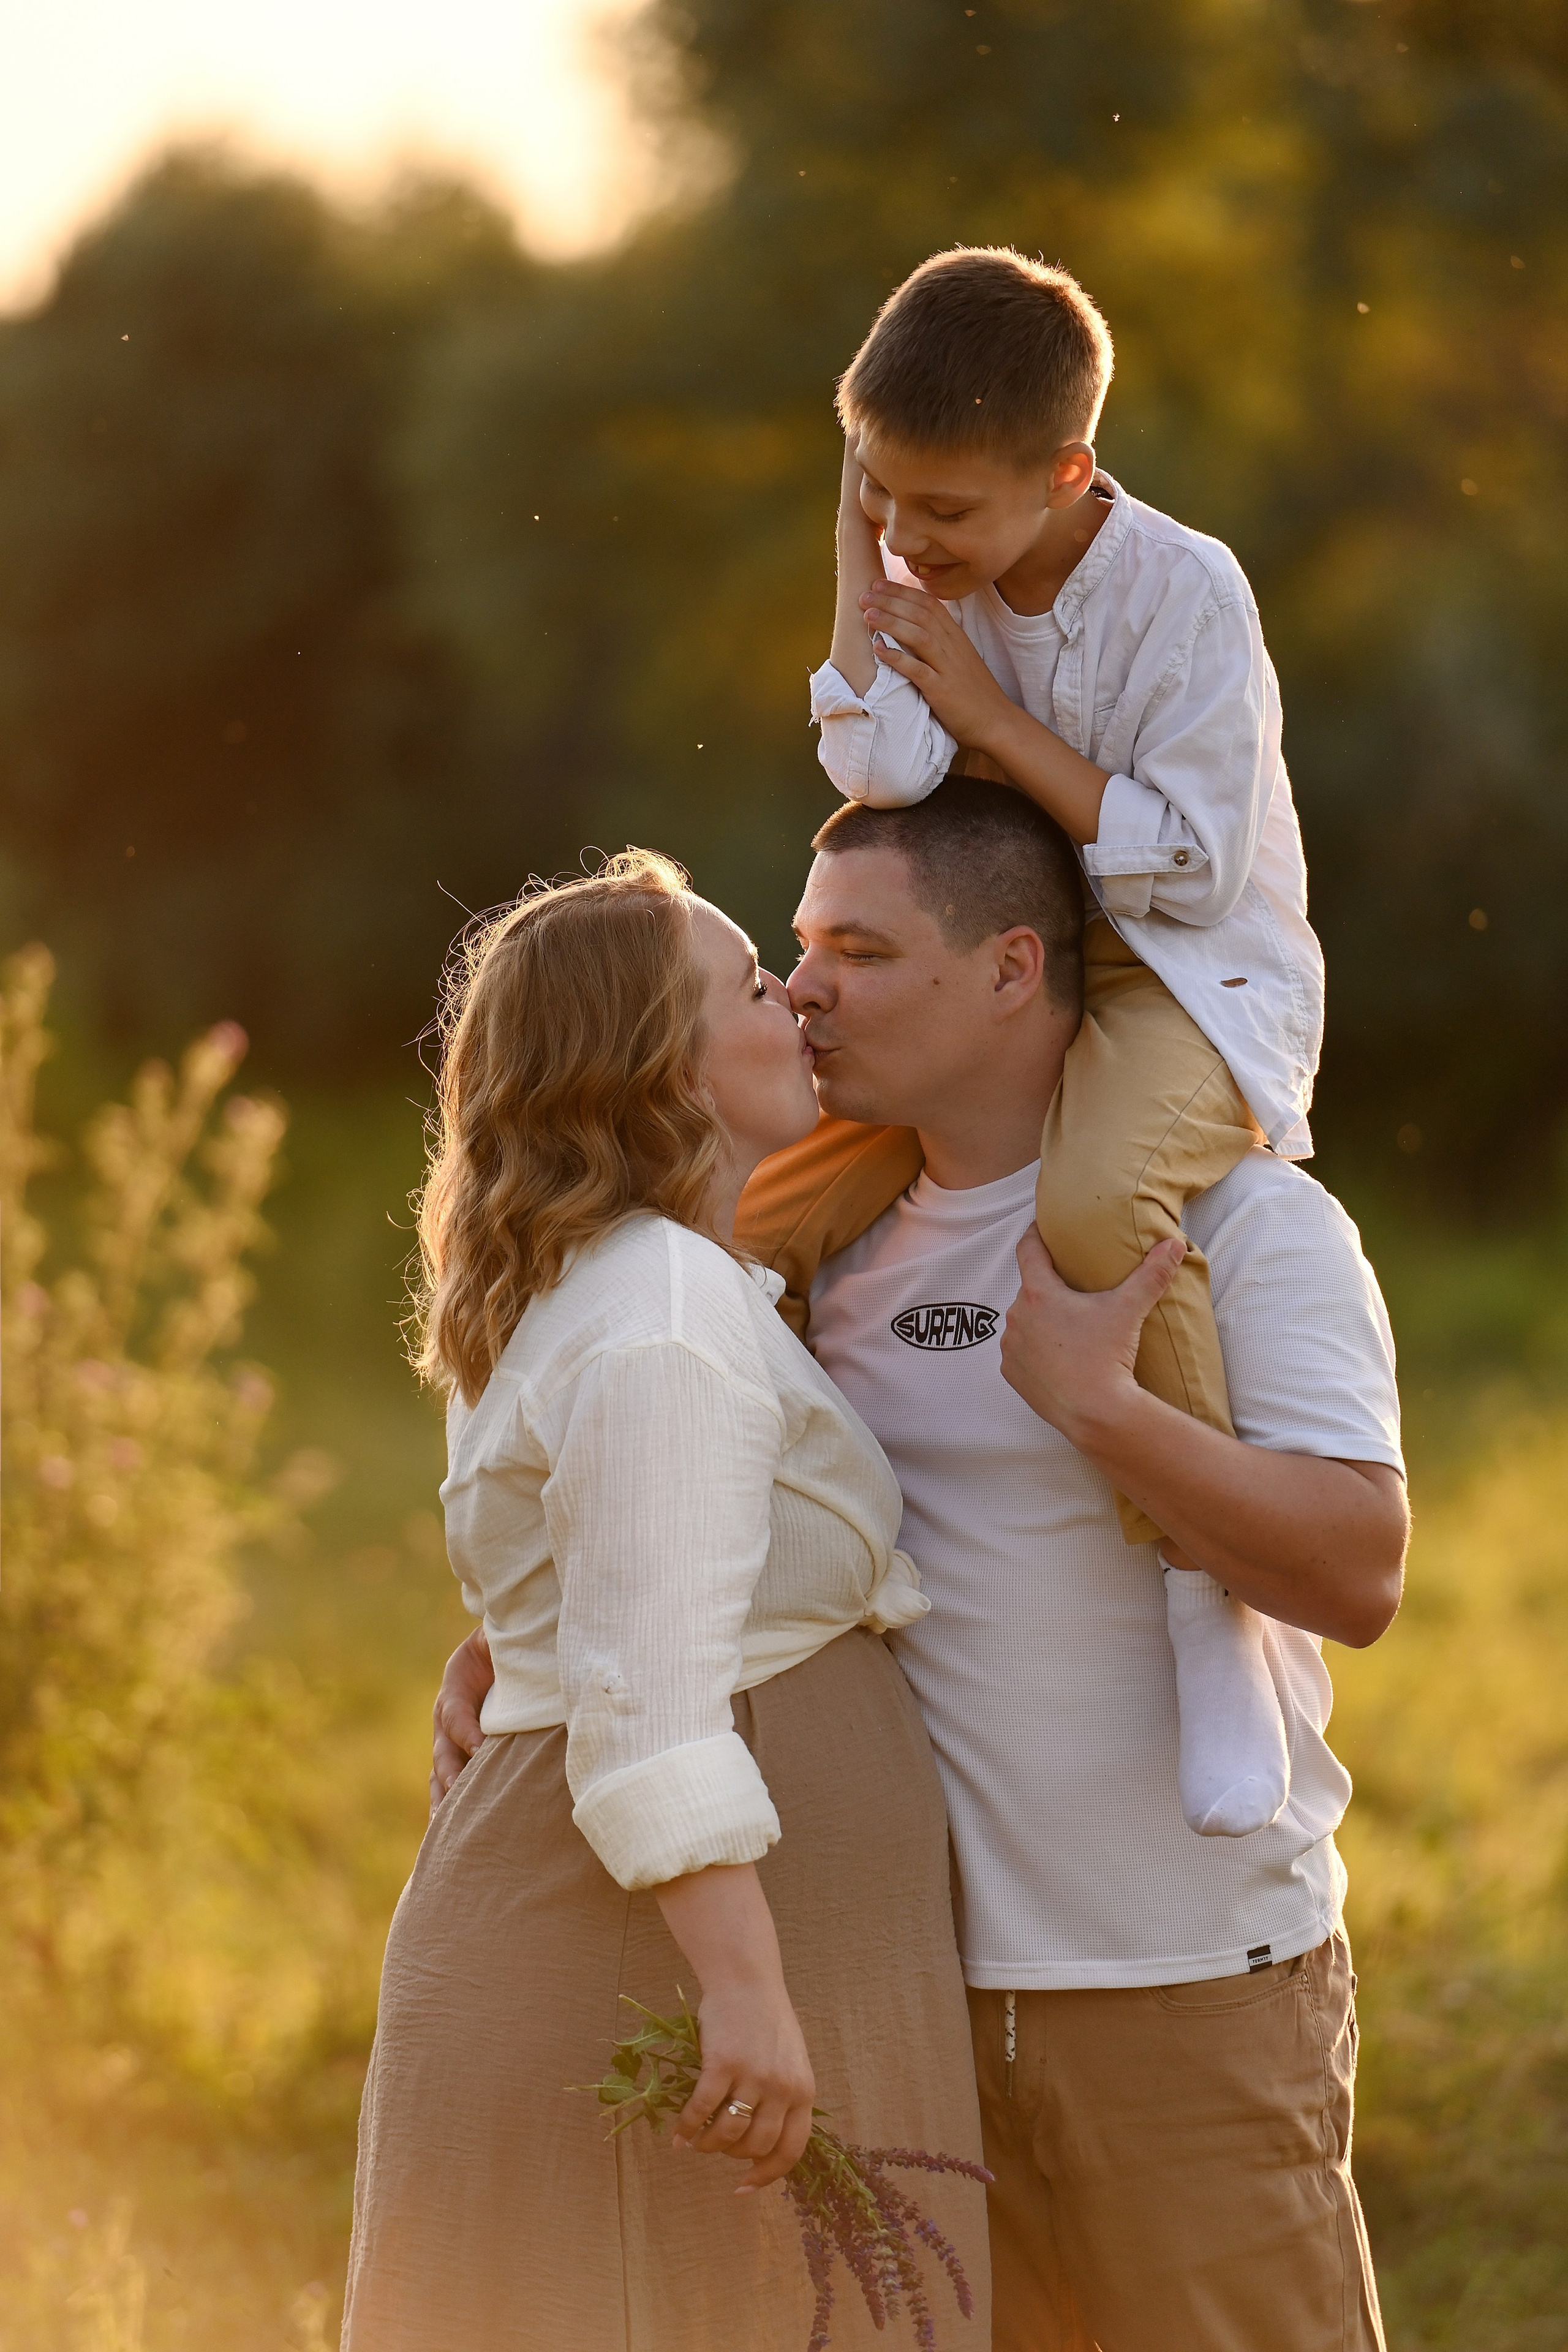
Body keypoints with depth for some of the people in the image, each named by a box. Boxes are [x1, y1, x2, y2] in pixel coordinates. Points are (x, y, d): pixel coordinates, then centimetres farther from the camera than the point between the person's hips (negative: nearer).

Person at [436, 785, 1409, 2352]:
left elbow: (1358, 1573, -18)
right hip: (926, 1984, 6)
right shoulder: (844, 1247, 9)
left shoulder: (1244, 1222, -8)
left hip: (1194, 1989, -6)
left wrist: (1091, 1401, -23)